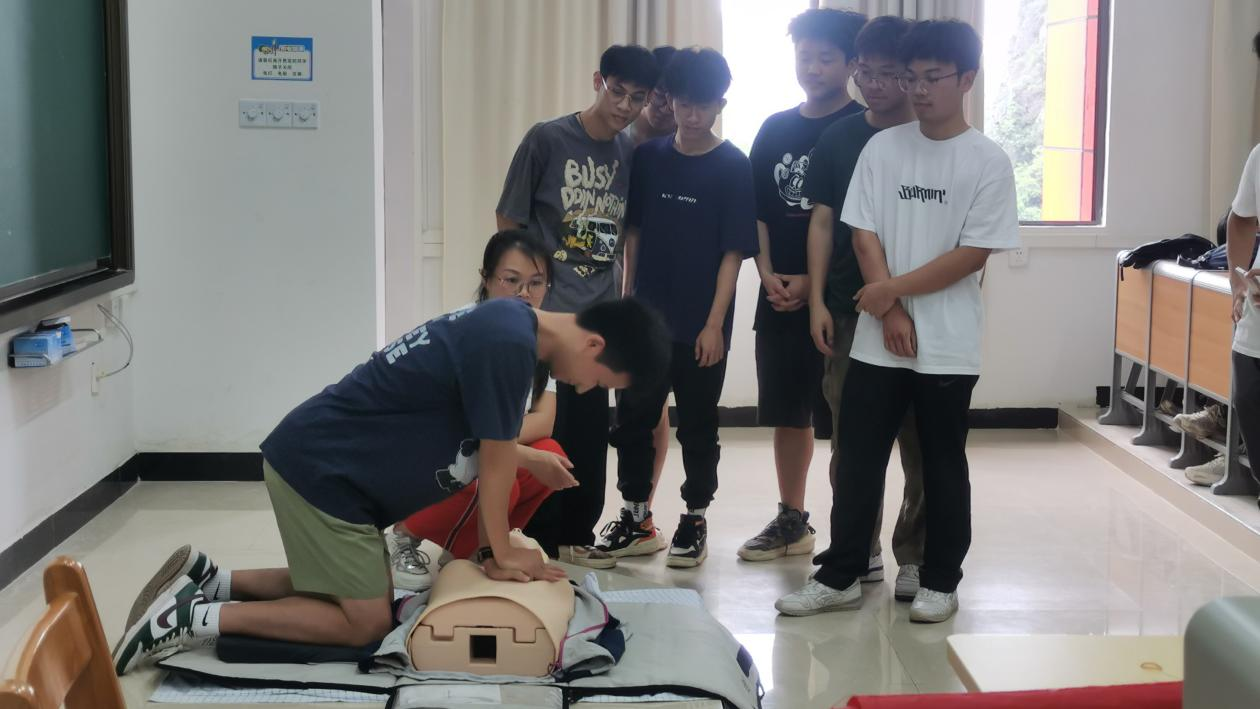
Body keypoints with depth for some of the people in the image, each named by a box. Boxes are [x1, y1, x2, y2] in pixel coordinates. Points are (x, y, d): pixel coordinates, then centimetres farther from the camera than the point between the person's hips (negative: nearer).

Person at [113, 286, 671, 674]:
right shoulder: (510, 343, -24)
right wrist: (499, 554, -1)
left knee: (362, 592, 18)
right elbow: (497, 459, -15)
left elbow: (484, 445, 14)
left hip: (317, 460, 10)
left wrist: (491, 546, 15)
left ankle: (207, 580, 18)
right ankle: (197, 617, -1)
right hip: (320, 471, -10)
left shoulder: (511, 324, 7)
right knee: (366, 622, -1)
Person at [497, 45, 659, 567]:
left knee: (589, 426, 10)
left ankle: (575, 534, 23)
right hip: (543, 308, -4)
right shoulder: (546, 139, -8)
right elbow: (508, 222, -4)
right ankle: (536, 536, 12)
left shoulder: (632, 152, 4)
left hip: (599, 312, 4)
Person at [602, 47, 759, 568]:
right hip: (646, 318, 3)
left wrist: (715, 324, -13)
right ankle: (636, 520, 21)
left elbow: (734, 252, -8)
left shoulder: (733, 168, -5)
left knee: (697, 426, 7)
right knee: (633, 419, 8)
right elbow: (633, 232, 10)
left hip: (701, 326, -3)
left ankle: (694, 522, 21)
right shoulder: (648, 157, 5)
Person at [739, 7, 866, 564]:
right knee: (788, 415, 13)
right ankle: (791, 522, 26)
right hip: (779, 298, 6)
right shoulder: (775, 130, 12)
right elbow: (758, 211, 13)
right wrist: (768, 273, -2)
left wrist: (815, 281, -14)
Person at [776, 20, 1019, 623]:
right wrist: (891, 314, -9)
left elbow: (974, 253, -9)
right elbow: (863, 234, 1)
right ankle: (840, 577, 16)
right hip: (877, 339, 3)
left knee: (942, 466, 8)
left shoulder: (988, 161, -4)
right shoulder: (881, 148, 5)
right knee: (856, 461, 6)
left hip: (948, 345, -3)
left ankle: (941, 582, 20)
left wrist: (896, 289, -12)